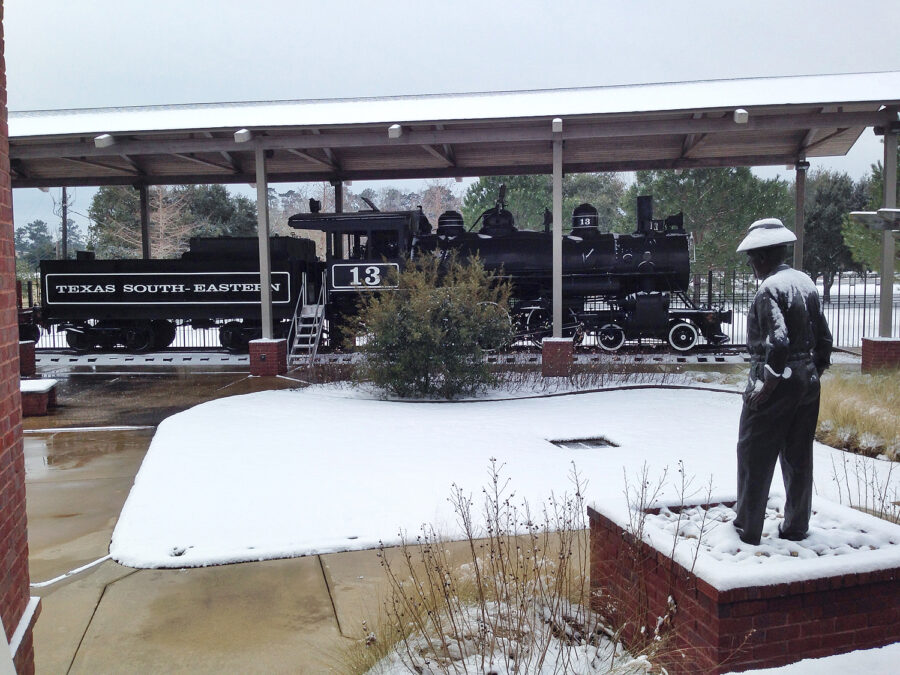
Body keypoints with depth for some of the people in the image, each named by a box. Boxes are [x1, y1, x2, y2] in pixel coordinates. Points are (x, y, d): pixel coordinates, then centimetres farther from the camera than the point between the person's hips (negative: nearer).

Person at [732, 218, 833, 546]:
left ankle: (747, 529, 11)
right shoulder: (806, 282, 9)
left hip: (776, 383, -8)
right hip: (808, 383, 8)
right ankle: (796, 528, 25)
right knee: (798, 458, 15)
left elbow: (778, 341, -25)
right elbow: (824, 337, 12)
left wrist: (767, 384, -18)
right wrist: (815, 372, 20)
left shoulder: (769, 288, -16)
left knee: (754, 458, 3)